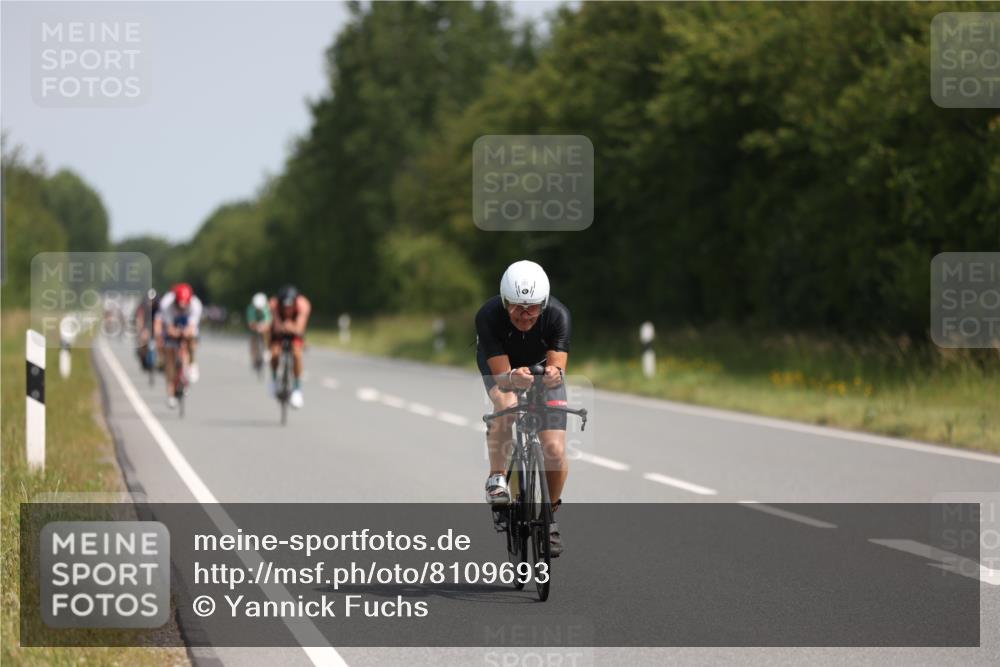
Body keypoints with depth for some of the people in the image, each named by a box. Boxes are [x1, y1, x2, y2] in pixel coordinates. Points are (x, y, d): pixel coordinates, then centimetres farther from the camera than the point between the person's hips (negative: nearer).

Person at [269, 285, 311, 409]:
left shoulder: (303, 305, -36)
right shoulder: (274, 304, -36)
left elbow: (299, 329, -44)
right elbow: (277, 328, -44)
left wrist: (292, 328, -65)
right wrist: (282, 327, -65)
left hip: (295, 328, 0)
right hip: (278, 329, 0)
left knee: (296, 353, -26)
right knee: (275, 353, -24)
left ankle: (297, 388, -9)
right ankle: (274, 379, 8)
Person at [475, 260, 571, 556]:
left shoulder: (557, 314, -31)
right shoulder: (489, 316, -34)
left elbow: (558, 365, -34)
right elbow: (501, 374, -35)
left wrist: (555, 374, -58)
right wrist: (513, 378, -58)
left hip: (543, 368, 1)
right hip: (502, 368, -1)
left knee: (555, 452, -12)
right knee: (507, 406, -38)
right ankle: (497, 477, -19)